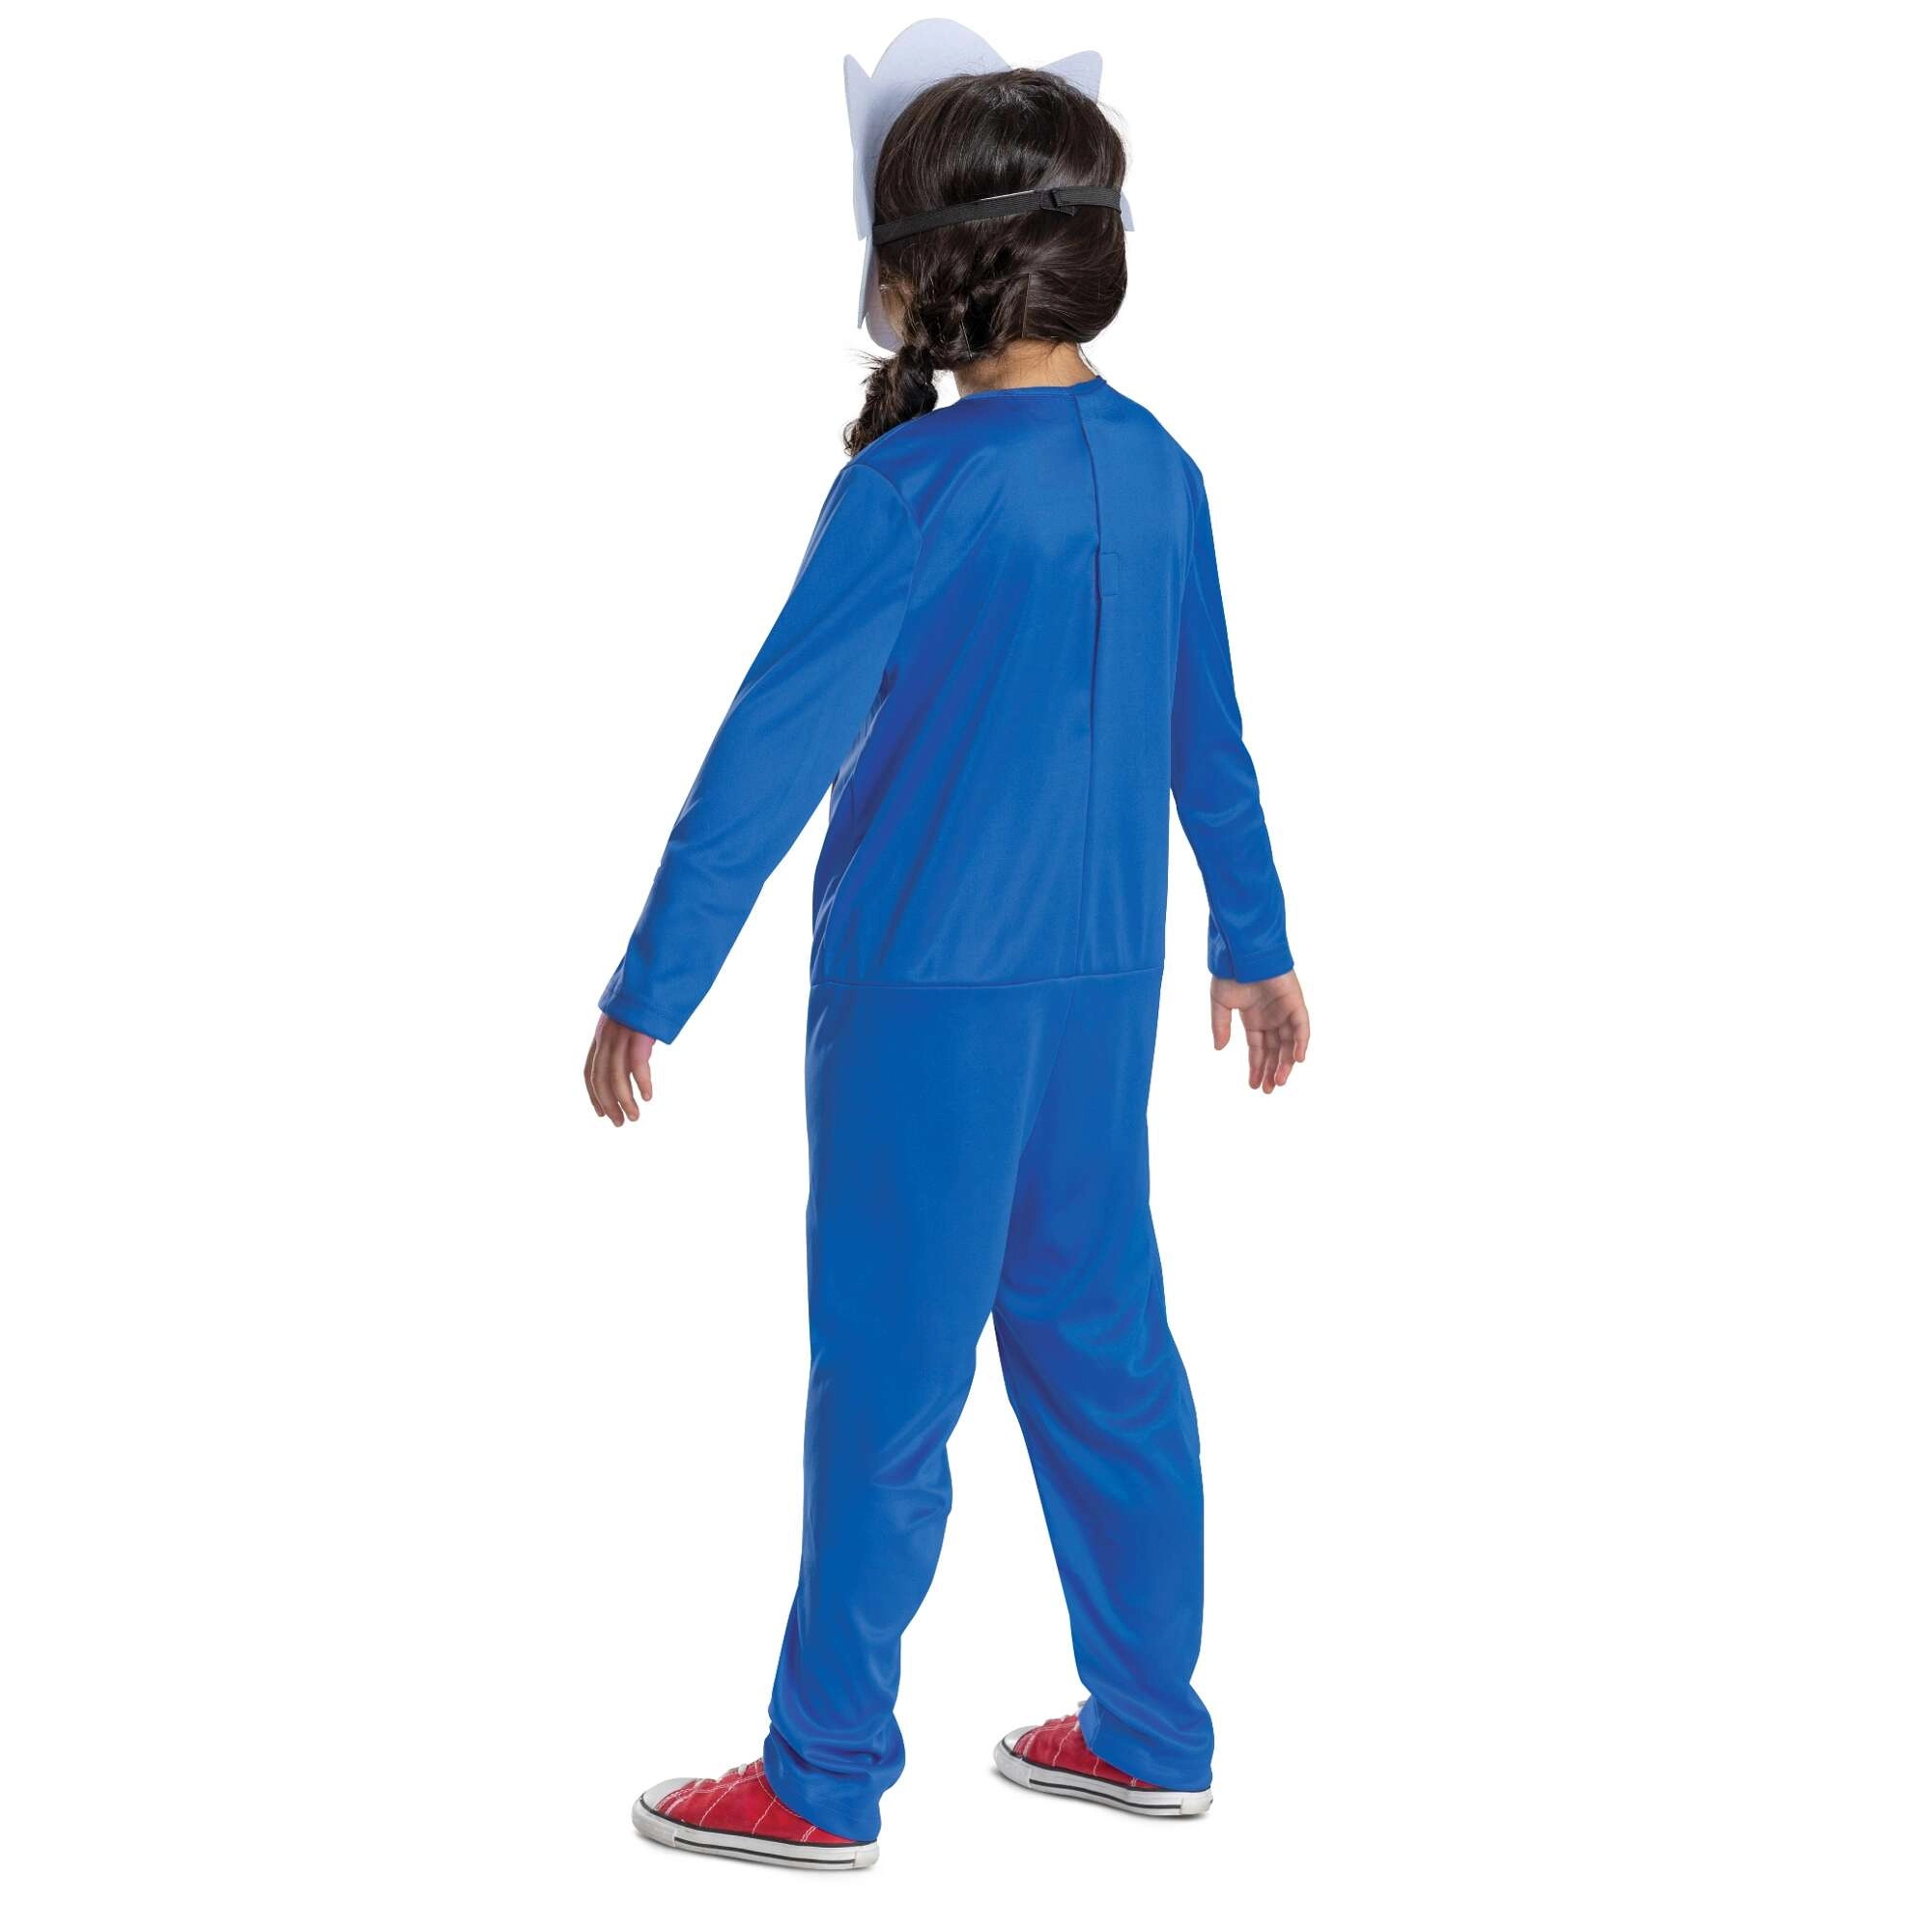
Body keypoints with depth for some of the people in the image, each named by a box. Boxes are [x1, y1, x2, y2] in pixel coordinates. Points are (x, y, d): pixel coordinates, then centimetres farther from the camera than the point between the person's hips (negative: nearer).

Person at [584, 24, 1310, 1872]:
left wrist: (650, 994, -10)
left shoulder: (911, 491, -17)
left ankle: (823, 1780, 17)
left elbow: (771, 751, -16)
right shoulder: (1157, 468, 3)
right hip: (1104, 990, 7)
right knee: (1101, 1350, 16)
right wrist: (1252, 941, 25)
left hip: (926, 994, -6)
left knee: (882, 1384, 4)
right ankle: (1149, 1734, 28)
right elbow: (1206, 731, 13)